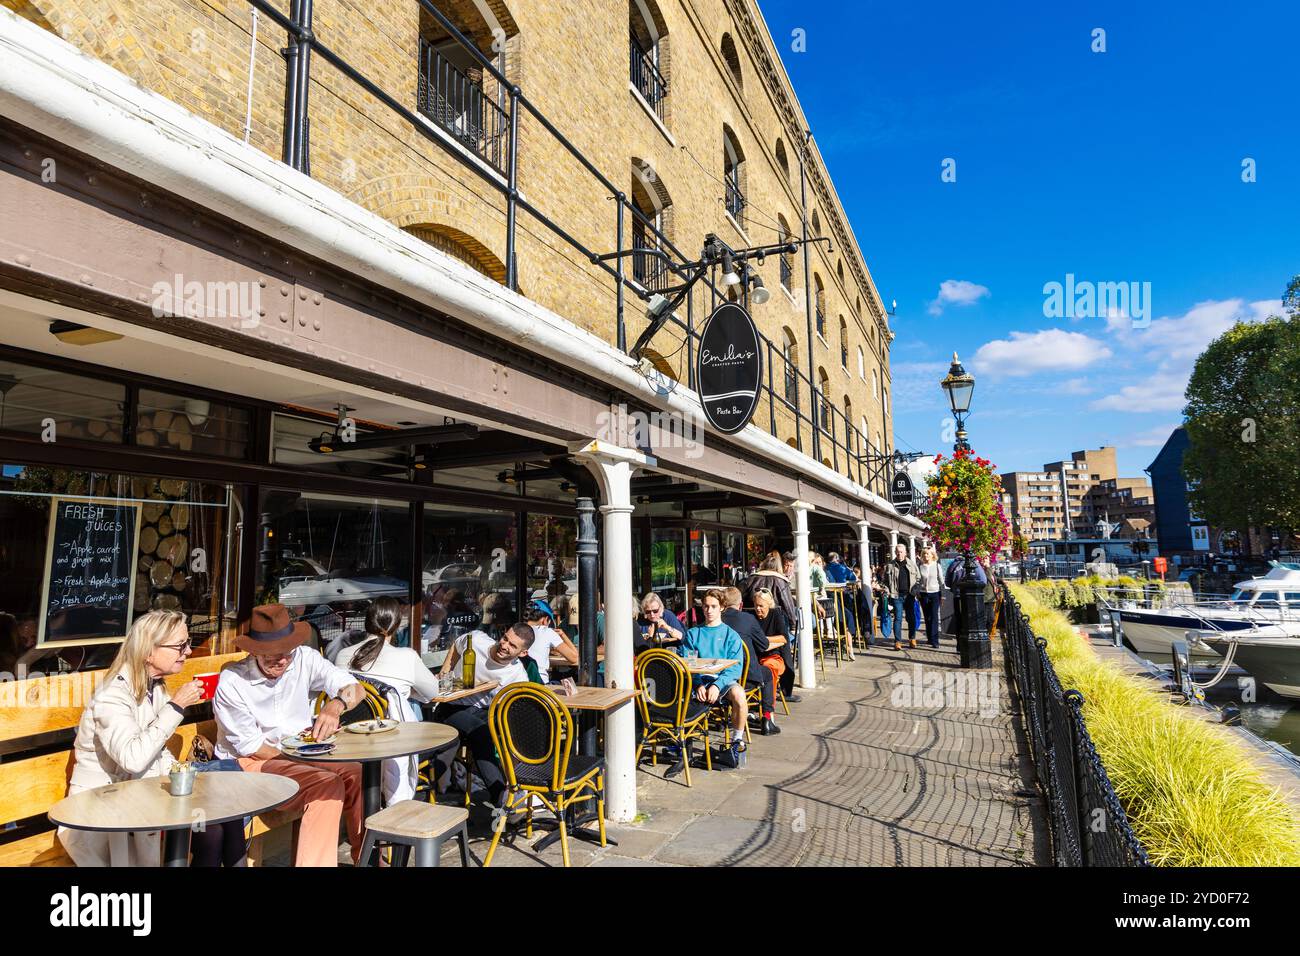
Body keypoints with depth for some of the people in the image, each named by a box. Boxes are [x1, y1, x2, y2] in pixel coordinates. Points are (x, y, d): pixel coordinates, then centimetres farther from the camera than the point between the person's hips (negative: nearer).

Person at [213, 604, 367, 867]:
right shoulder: (231, 682, -15)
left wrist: (336, 705, -33)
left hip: (299, 752, 4)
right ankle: (314, 863, -16)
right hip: (249, 764, -4)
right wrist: (297, 756, -18)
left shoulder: (304, 659, -6)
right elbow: (250, 747, -11)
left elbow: (354, 688, -11)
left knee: (358, 774, -19)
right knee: (327, 784, -29)